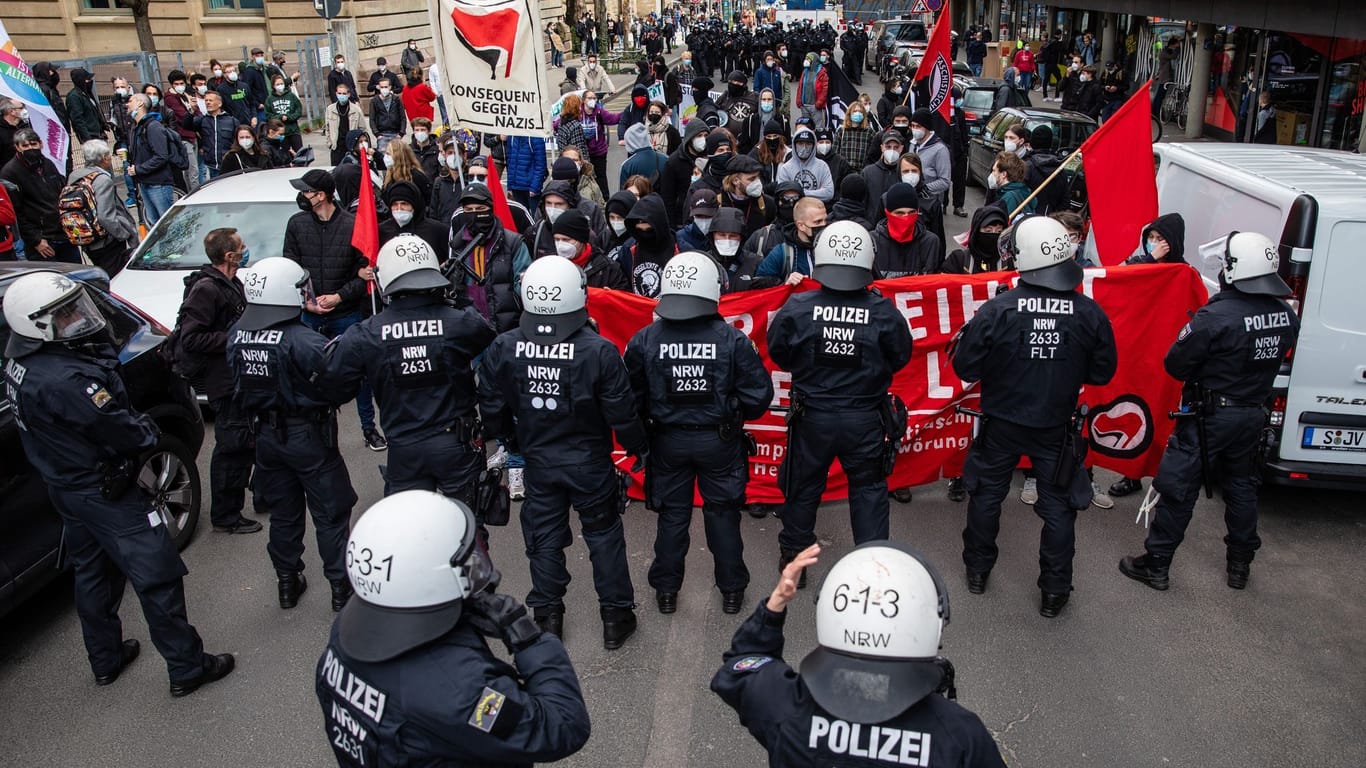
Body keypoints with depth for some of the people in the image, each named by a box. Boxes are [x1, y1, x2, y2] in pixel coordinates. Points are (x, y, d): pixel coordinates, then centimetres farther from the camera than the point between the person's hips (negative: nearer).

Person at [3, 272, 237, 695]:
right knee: (157, 576, 1)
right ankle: (187, 667, 11)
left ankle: (106, 660, 40)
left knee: (93, 574, 23)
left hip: (66, 487, 10)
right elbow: (123, 432, -27)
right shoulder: (64, 379, -33)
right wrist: (149, 429, -8)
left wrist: (99, 348, -14)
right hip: (106, 493, -10)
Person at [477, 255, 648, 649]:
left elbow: (492, 409, -2)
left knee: (544, 538, 18)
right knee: (604, 535, 15)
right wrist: (639, 447, 3)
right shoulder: (599, 350, -22)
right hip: (590, 462, -2)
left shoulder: (504, 348, -13)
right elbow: (622, 413, -16)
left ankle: (547, 617, 30)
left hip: (538, 461, 2)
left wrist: (510, 438, 18)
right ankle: (616, 616, 25)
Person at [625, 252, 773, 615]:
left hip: (668, 441, 1)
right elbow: (758, 396, -11)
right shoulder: (733, 340, -16)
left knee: (672, 515, 17)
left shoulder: (644, 340, -12)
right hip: (720, 440, -1)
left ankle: (666, 591, 29)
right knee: (723, 513, 15)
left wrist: (640, 438, 12)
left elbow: (631, 397, -5)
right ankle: (732, 590, 27)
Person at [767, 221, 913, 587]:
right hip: (866, 419, 0)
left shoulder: (797, 308, -16)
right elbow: (900, 357, -1)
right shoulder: (883, 312, -16)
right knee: (869, 489, 16)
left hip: (812, 417, 1)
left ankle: (793, 557, 34)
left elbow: (778, 353, -2)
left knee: (803, 486, 18)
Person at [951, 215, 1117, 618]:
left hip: (1001, 424, -1)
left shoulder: (997, 310, -22)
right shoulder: (1089, 313, -15)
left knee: (987, 495, 20)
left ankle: (977, 570, 36)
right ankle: (1054, 592, 24)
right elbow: (1102, 373, -2)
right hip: (1055, 429, 1)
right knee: (1058, 507, 15)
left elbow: (966, 368, -14)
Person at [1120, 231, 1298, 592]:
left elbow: (1174, 365, -19)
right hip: (1254, 414, 6)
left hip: (1210, 416, -6)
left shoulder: (1215, 317, -26)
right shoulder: (1286, 316, -4)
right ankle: (1240, 564, 34)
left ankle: (1156, 564, 14)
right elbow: (1276, 358, 9)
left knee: (1179, 488, 4)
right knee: (1241, 487, 21)